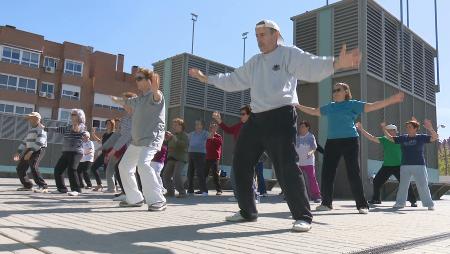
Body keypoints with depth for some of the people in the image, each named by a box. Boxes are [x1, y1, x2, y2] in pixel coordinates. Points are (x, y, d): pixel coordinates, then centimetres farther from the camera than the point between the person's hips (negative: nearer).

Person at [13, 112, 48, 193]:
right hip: (29, 150, 10)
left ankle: (43, 187, -28)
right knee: (20, 168, 11)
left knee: (33, 167, -28)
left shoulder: (41, 128, -8)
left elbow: (39, 142, -20)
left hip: (38, 150, -10)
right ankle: (28, 186, 25)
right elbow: (25, 142, 26)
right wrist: (18, 152, 16)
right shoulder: (31, 130, 23)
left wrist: (30, 152, -27)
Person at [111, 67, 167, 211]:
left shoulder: (155, 95, -10)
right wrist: (114, 99, 52)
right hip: (136, 140, 10)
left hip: (152, 138, -10)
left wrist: (155, 89, -58)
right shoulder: (138, 99, 16)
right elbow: (125, 102, 37)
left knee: (143, 164, -30)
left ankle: (158, 201, -25)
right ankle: (135, 199, 24)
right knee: (124, 166, 14)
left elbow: (157, 96, -36)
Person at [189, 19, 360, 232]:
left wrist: (336, 64, -37)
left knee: (286, 167, -14)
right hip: (256, 119, 8)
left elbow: (312, 66, -18)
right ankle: (247, 211, 25)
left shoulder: (289, 54, -2)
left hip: (280, 118, -8)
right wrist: (207, 78, 30)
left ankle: (303, 216, 0)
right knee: (241, 163, 10)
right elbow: (233, 80, 29)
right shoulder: (254, 62, 21)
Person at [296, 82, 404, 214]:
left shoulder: (353, 104, 2)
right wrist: (298, 106, 29)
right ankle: (326, 203, 16)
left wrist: (393, 99, -12)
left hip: (350, 141, -5)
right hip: (332, 142, 5)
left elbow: (372, 106, -4)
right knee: (327, 173, 4)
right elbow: (313, 111, 28)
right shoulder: (329, 107, 16)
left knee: (354, 174, -5)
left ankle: (362, 205, 3)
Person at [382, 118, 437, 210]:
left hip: (419, 165, -3)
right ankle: (400, 203, 18)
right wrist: (384, 128, 6)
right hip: (405, 166, 3)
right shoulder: (403, 138, 8)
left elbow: (435, 137, -7)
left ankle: (429, 204, 10)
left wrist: (430, 128, -23)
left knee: (423, 186, 0)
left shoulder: (421, 137, 0)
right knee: (402, 186, 9)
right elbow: (390, 138, 15)